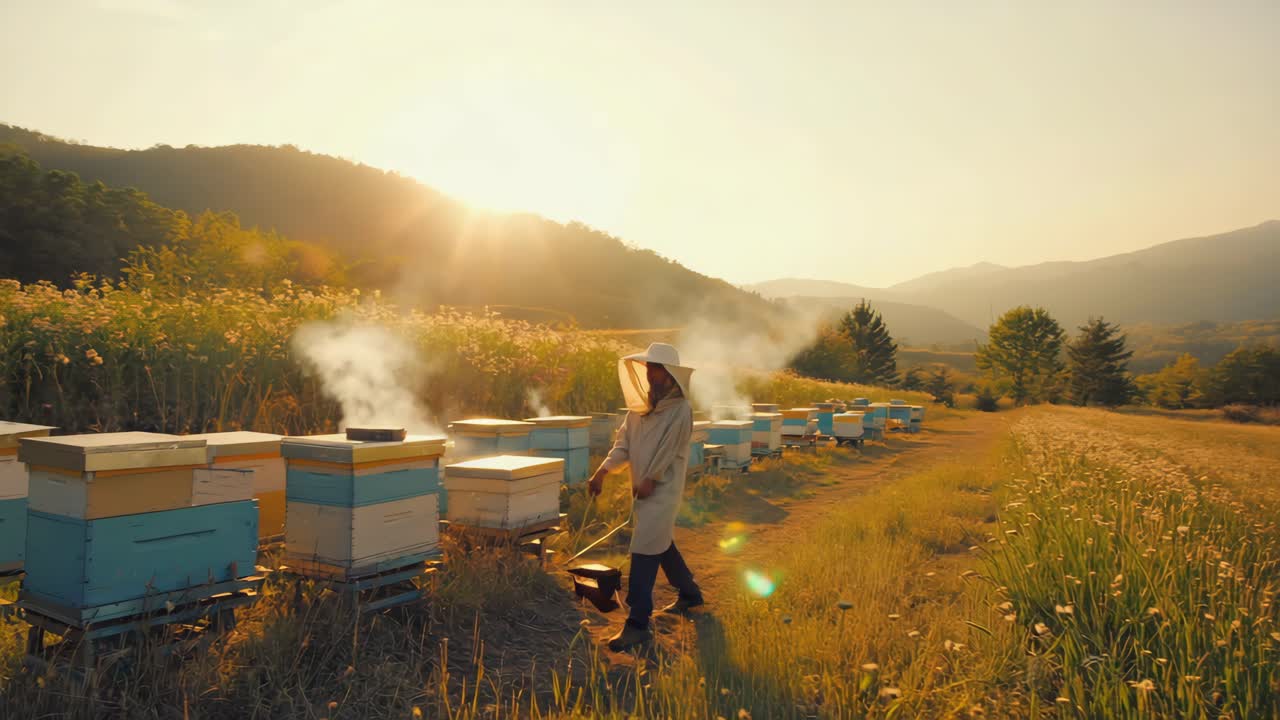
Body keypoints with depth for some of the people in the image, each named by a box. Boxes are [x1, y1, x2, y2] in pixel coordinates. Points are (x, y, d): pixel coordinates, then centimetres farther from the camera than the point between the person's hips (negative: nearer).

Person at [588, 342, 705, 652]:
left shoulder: (680, 409, -14)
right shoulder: (639, 404, 8)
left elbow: (669, 449, -16)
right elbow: (624, 442, 5)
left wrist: (650, 480, -14)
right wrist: (603, 471, -6)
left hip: (663, 489, -8)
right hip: (642, 488, 8)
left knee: (644, 552, -11)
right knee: (662, 545, 21)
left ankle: (637, 624, -6)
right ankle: (689, 594, 41)